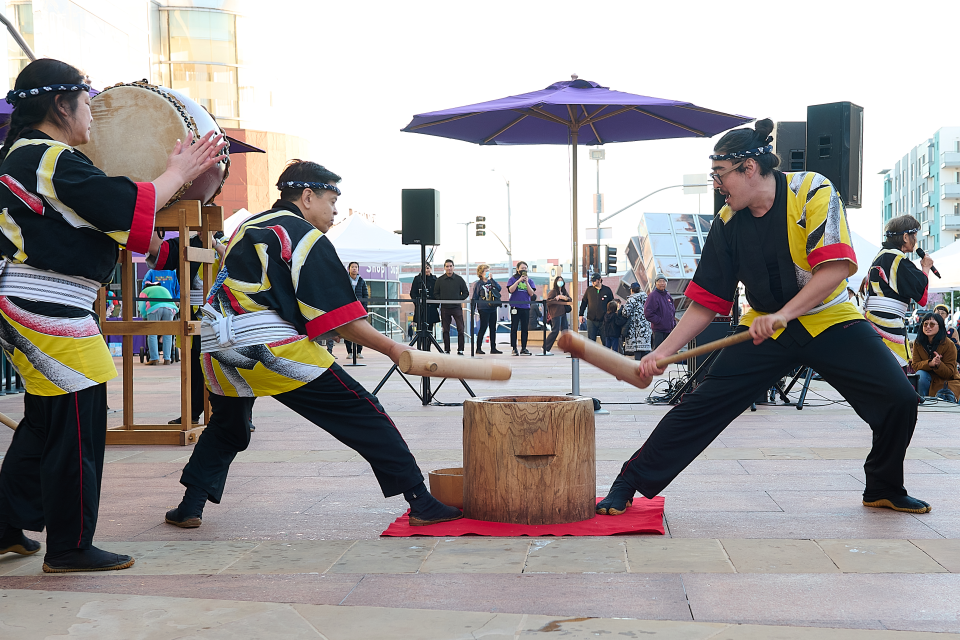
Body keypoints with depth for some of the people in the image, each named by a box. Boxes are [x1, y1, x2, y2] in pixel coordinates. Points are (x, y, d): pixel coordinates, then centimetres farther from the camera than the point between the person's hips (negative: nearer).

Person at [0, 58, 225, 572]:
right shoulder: (55, 161, -16)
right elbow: (127, 207, -18)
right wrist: (179, 171, -6)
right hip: (53, 312, -11)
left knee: (42, 424, 19)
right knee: (77, 428, -2)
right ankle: (70, 548, 6)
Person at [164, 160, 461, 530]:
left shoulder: (246, 228, 22)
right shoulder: (307, 239, -2)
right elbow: (341, 320, -8)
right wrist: (393, 349, -2)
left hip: (218, 349, 8)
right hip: (275, 350, -7)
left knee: (226, 430, 32)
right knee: (364, 417, -2)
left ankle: (189, 509, 27)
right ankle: (422, 505, -3)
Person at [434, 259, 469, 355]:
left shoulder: (459, 279, 4)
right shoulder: (439, 280, 5)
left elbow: (466, 293, 7)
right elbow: (435, 294, 9)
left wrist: (459, 299, -6)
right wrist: (441, 300, -6)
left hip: (456, 307, -1)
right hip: (444, 308, 1)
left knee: (460, 329, -7)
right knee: (445, 330, 5)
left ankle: (460, 350, 0)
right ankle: (446, 350, 12)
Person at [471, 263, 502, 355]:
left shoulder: (491, 282, 13)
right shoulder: (478, 284, 0)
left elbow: (499, 288, -5)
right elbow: (474, 298, 0)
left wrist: (492, 279, -8)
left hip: (493, 308, 5)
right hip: (483, 309, -5)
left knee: (493, 328, 6)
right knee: (483, 328, -6)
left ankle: (493, 348, 12)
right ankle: (478, 348, 0)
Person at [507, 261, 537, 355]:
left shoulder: (530, 280, 10)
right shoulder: (513, 279, 3)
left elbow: (532, 293, 1)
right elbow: (510, 290, -11)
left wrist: (526, 282, -9)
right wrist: (519, 280, -14)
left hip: (526, 307, 3)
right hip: (515, 306, -3)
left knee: (525, 329, 5)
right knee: (514, 328, -2)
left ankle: (523, 348, 11)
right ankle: (514, 348, 1)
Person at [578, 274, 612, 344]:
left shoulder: (607, 290, 1)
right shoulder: (589, 289, 5)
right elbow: (584, 302, 11)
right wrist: (581, 315, 7)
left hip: (603, 320, -1)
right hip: (591, 320, 1)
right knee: (591, 340, 2)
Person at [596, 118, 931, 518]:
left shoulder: (811, 191, -15)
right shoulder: (728, 223, -5)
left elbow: (836, 267, -25)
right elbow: (707, 302, -2)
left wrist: (784, 314, -33)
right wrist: (662, 352, -10)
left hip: (830, 320, -2)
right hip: (764, 326, 2)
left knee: (899, 399, -15)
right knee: (702, 404, -10)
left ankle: (884, 489, 12)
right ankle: (630, 481, -1)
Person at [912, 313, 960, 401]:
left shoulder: (949, 345, -16)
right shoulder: (917, 343, -6)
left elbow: (949, 373, -14)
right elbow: (915, 365, -10)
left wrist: (938, 365, -38)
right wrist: (930, 363, -32)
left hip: (948, 381, -3)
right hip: (928, 378, 3)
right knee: (920, 374, -31)